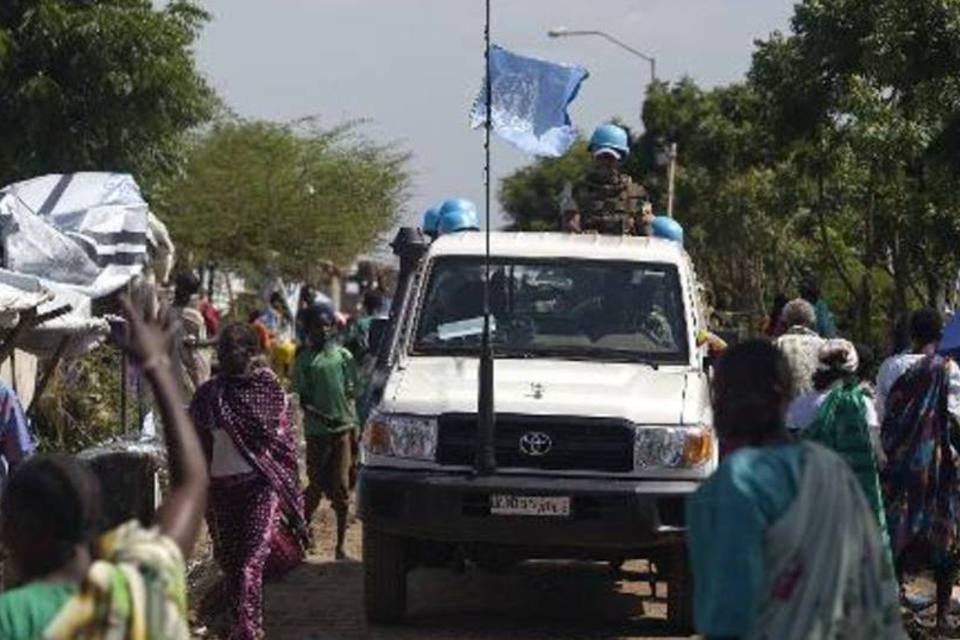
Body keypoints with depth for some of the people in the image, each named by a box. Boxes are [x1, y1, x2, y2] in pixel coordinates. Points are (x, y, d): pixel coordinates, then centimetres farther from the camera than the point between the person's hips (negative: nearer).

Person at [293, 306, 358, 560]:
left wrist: (354, 424, 6)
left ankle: (341, 543, 7)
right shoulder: (305, 360, 0)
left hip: (343, 427, 2)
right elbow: (302, 399, -2)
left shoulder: (343, 356, 8)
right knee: (316, 484, 2)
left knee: (341, 486, 2)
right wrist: (319, 415, -19)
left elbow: (350, 392, 12)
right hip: (317, 431, -2)